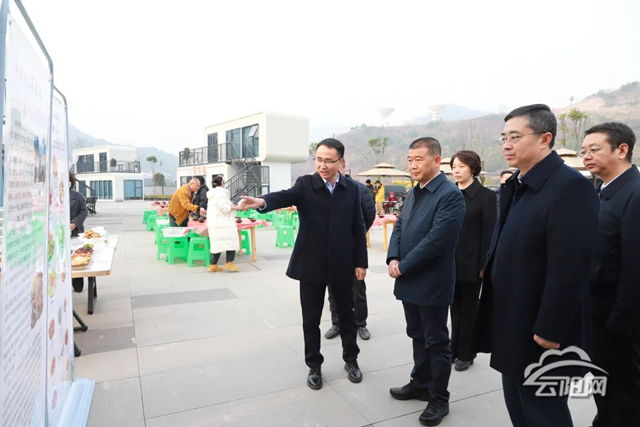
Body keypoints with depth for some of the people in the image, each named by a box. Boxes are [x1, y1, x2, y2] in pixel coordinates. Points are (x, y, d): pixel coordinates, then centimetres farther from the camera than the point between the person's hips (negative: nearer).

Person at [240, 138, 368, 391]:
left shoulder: (351, 189, 1)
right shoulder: (305, 184, -6)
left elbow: (358, 228, 4)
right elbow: (286, 196, -27)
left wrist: (360, 262, 1)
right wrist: (262, 202, -48)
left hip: (342, 265, 2)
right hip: (311, 265, -1)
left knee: (347, 315, 16)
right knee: (311, 319, 10)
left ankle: (351, 360, 38)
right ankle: (314, 365, 30)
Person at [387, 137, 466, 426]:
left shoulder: (450, 195, -17)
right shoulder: (414, 192, 10)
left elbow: (436, 240, -23)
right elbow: (400, 227, 11)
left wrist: (403, 267, -16)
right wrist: (393, 259, -5)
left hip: (432, 283, -7)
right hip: (410, 281, 8)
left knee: (436, 342, 8)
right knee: (417, 336, 21)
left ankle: (439, 398, 26)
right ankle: (421, 383, 39)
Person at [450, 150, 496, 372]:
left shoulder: (486, 195, -7)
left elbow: (489, 233, -10)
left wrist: (484, 264, -13)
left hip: (472, 262, -4)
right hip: (451, 261, 4)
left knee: (469, 308, 10)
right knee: (456, 306, 15)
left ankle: (466, 353, 24)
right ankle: (455, 348, 29)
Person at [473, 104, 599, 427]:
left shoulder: (570, 186, -19)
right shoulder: (515, 186, 9)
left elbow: (569, 268, -23)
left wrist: (549, 331, -20)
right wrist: (499, 316, 12)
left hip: (539, 332, -8)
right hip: (512, 326, 8)